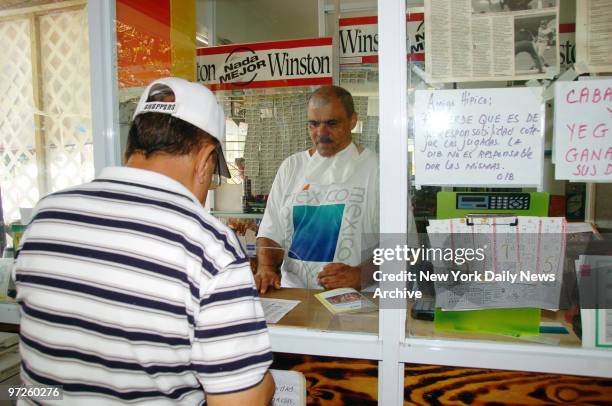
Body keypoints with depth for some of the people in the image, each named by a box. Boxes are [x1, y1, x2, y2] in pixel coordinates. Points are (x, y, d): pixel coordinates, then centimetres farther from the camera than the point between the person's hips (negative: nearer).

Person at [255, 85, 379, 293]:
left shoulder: (375, 168, 4)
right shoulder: (291, 166, 16)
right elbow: (271, 232, 15)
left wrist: (360, 275, -15)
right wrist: (266, 268, -3)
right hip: (293, 292, 3)